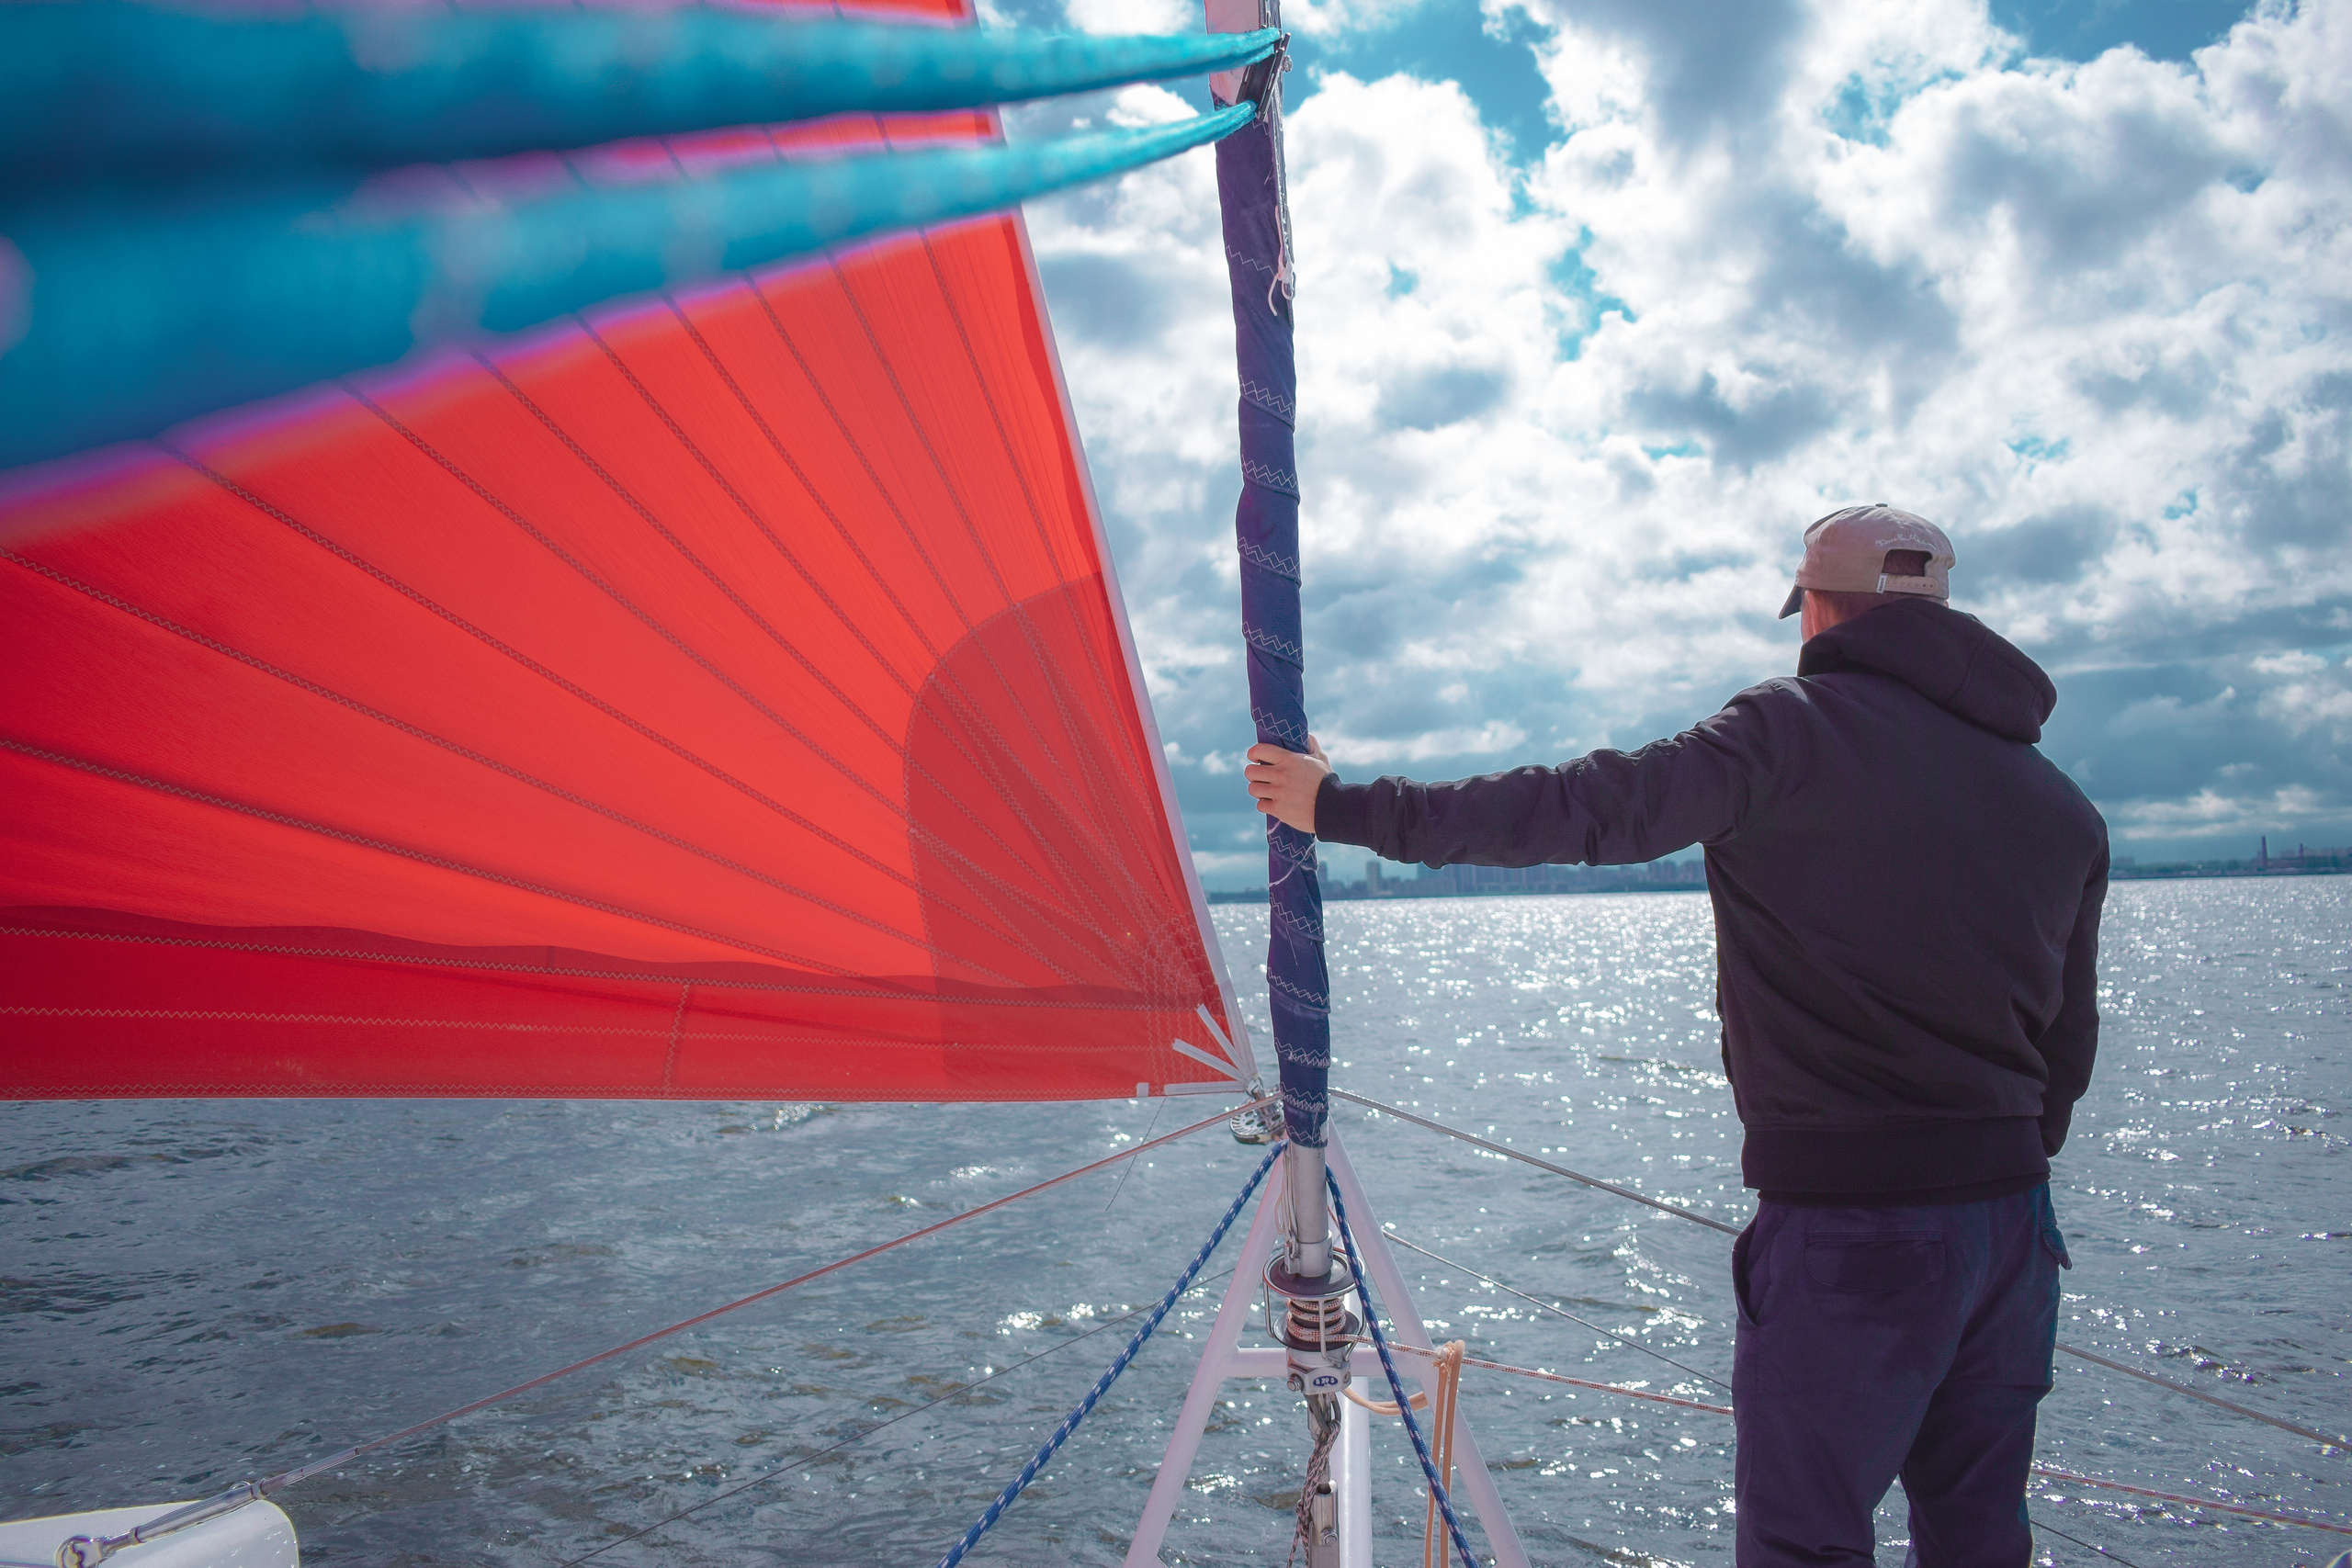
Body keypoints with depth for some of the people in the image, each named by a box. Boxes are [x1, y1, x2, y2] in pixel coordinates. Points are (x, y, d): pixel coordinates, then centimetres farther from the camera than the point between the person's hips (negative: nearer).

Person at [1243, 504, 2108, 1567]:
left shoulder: (1795, 733, -10)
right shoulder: (2060, 801, 11)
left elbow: (1580, 811, -16)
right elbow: (2069, 1041, 15)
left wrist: (1345, 808, -9)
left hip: (1850, 1230, -7)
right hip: (2013, 1224, 7)